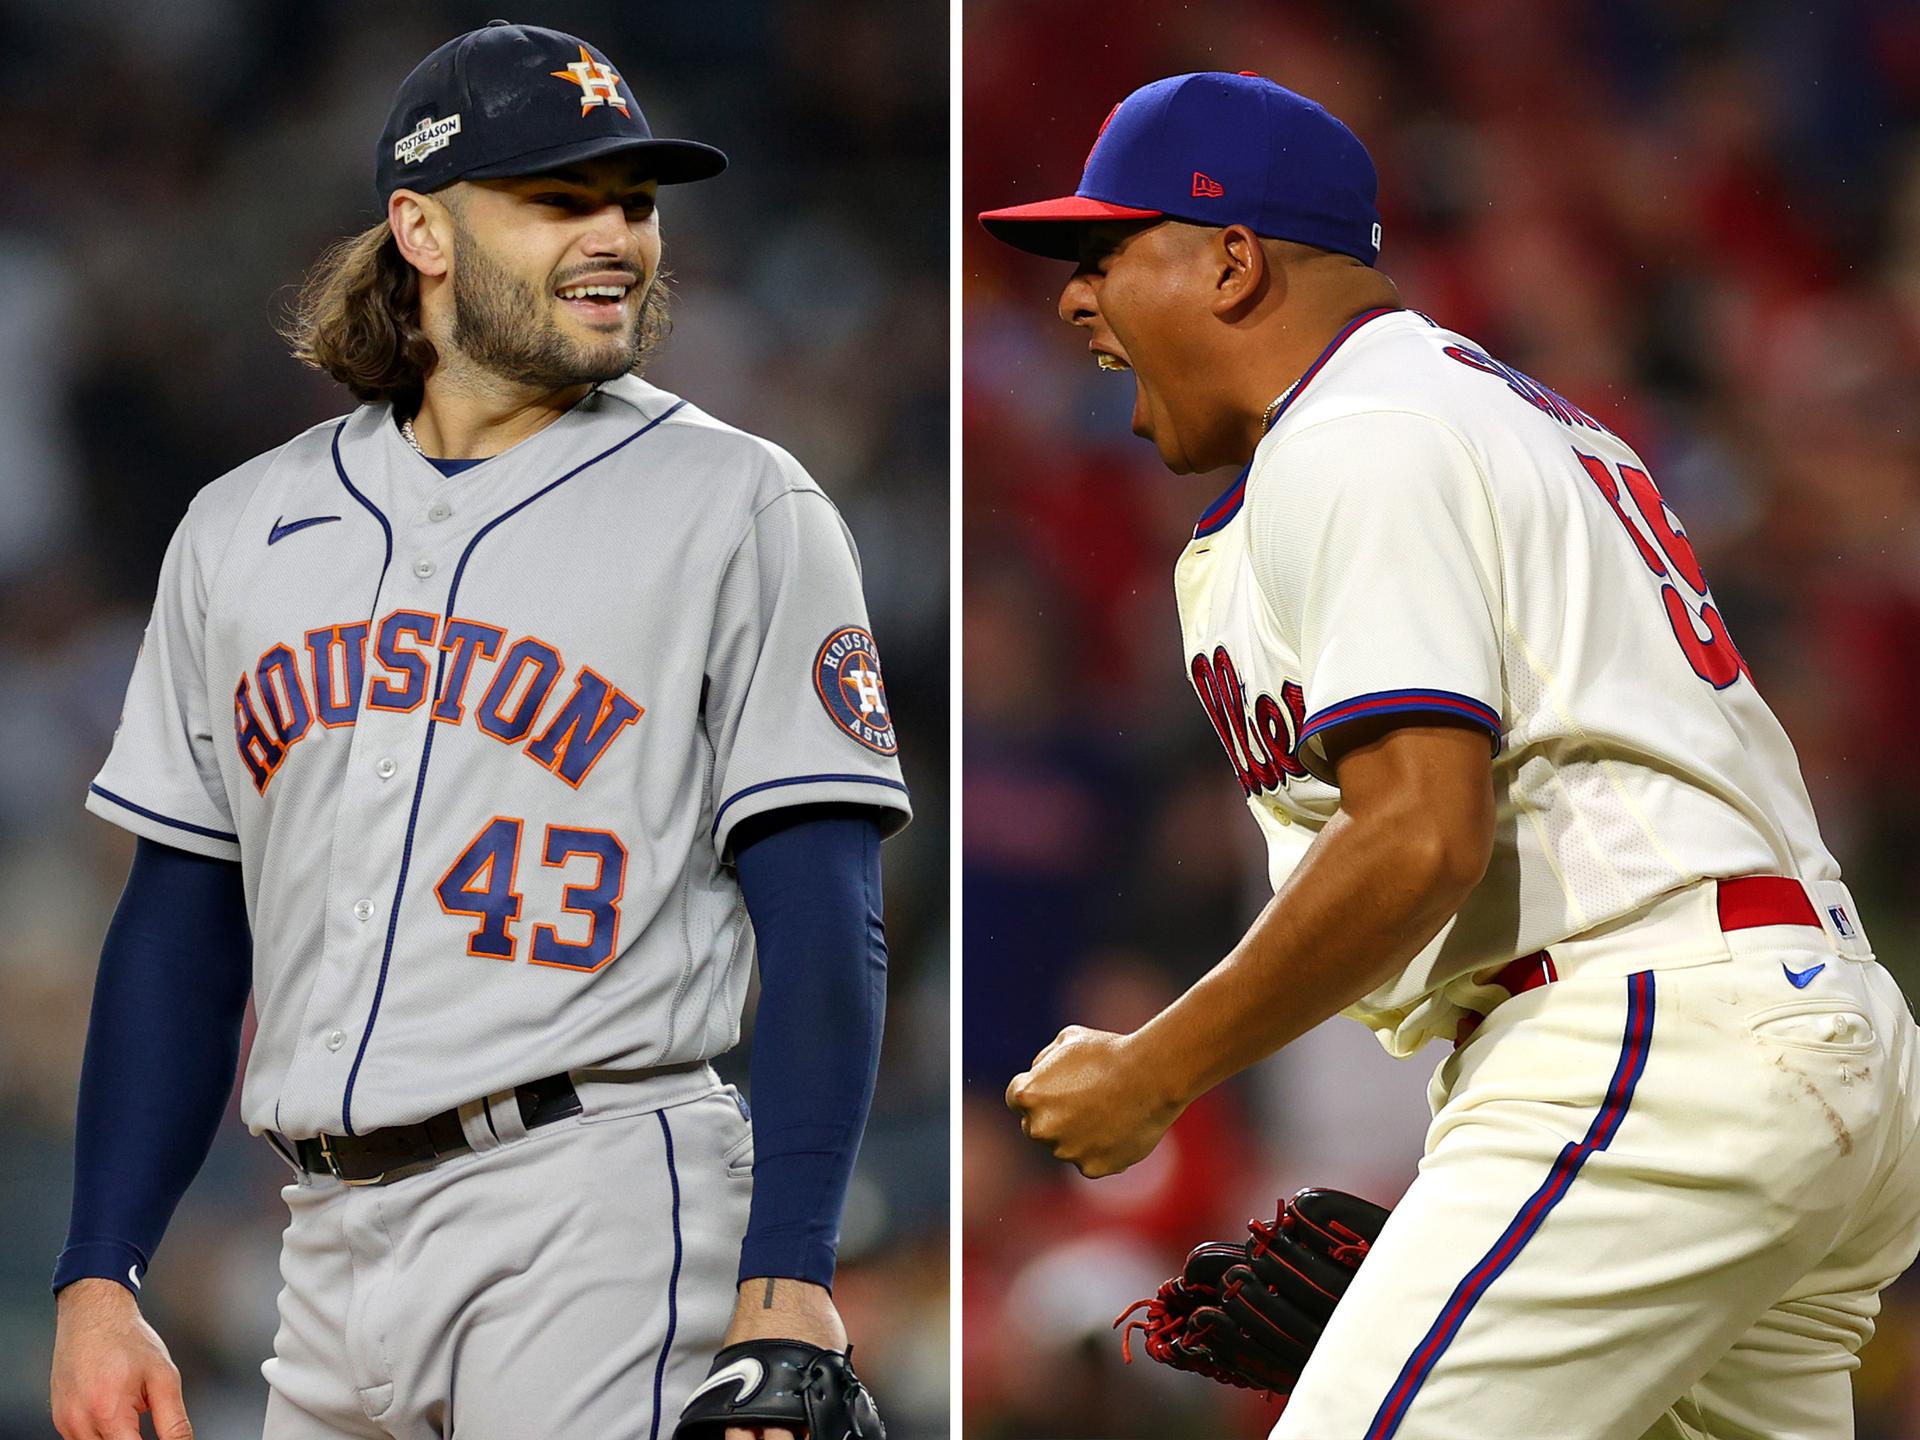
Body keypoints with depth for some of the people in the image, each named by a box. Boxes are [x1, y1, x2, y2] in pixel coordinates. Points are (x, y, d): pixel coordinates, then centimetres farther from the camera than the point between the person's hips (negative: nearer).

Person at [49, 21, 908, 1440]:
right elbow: (181, 934, 17)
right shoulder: (245, 527, 15)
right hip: (330, 1240, 5)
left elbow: (824, 932, -5)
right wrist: (99, 1279, 9)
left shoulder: (738, 509, 2)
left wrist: (787, 1283, -15)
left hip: (597, 1217, -5)